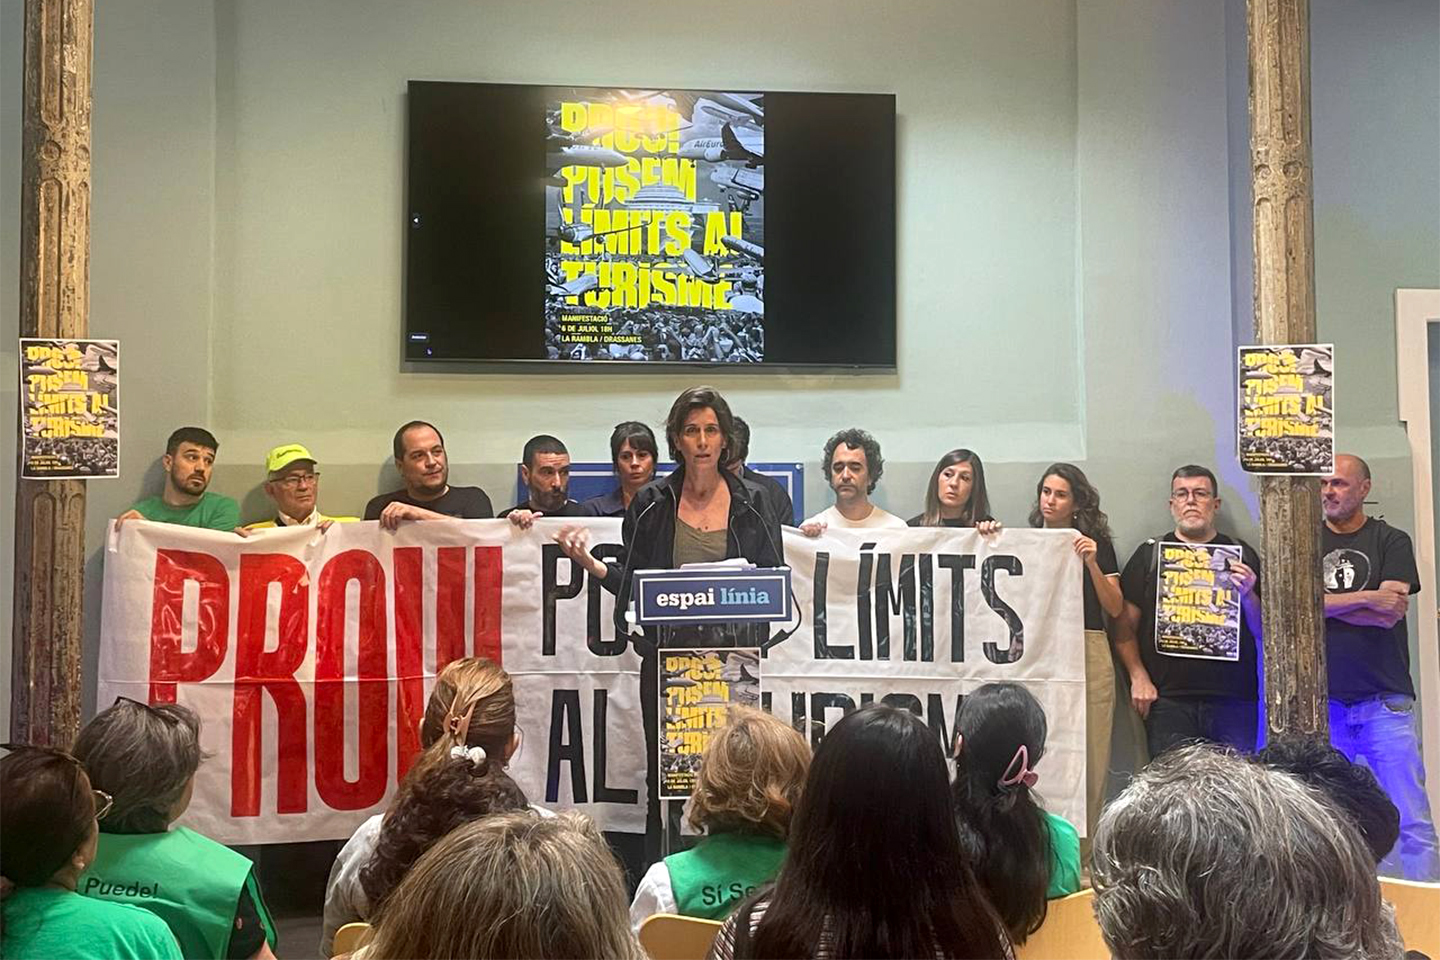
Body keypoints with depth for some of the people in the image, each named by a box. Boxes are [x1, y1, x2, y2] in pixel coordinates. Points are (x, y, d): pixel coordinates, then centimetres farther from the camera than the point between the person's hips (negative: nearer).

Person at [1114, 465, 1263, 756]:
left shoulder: (1241, 554, 13)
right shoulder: (1150, 554, 10)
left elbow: (1265, 632, 12)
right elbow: (1125, 628, 6)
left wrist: (1247, 596, -6)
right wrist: (1138, 678, -6)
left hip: (1233, 698, 1)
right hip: (1168, 700, -1)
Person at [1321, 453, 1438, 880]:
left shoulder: (1392, 542, 7)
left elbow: (1389, 615, -7)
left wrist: (1325, 603, -3)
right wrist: (1367, 598, -6)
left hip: (1384, 701, -1)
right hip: (1323, 701, 1)